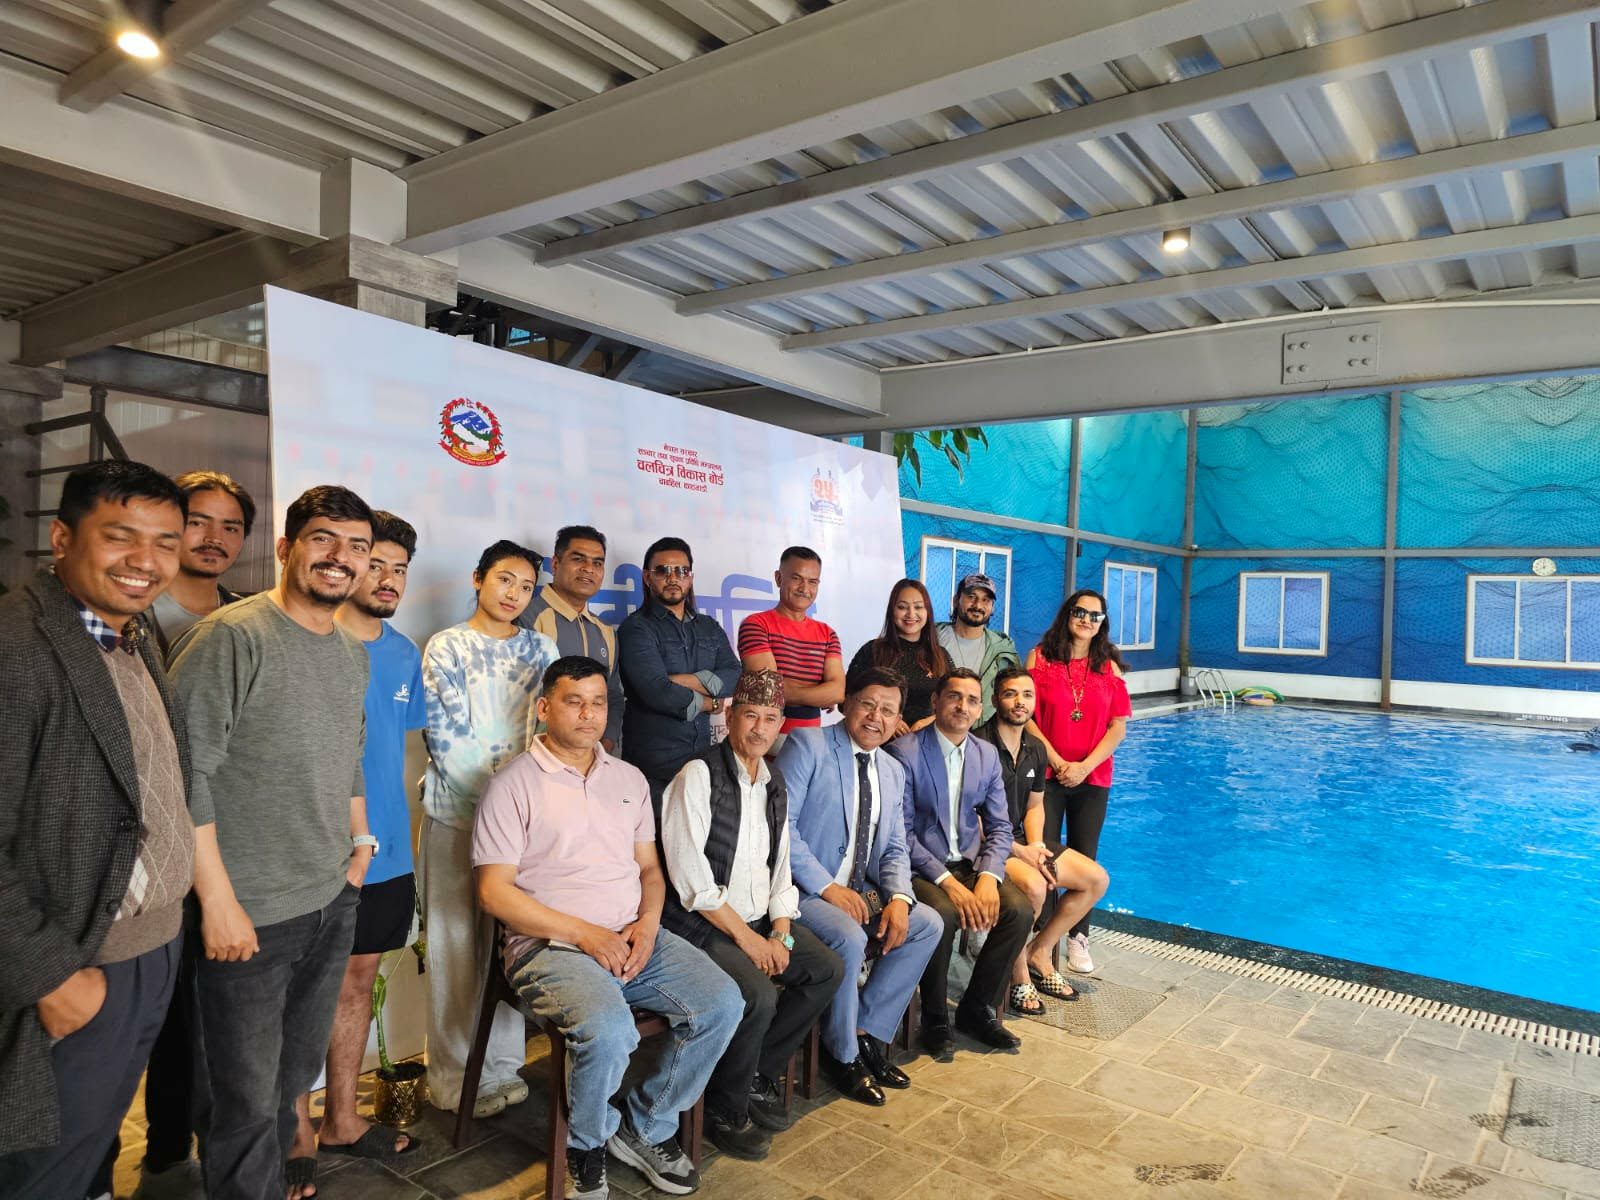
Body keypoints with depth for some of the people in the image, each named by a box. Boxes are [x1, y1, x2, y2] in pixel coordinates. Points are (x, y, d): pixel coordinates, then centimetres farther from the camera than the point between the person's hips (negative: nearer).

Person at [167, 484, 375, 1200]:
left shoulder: (353, 653, 9)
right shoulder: (232, 637, -15)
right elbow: (185, 771, -18)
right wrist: (217, 900, -18)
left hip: (334, 901, 7)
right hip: (249, 915, -7)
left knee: (298, 1072, 22)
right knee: (246, 1096, 8)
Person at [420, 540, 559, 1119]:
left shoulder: (539, 649, 9)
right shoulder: (445, 648, -1)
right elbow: (446, 736, -8)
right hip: (456, 813, -3)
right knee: (454, 941, 3)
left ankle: (503, 1066, 18)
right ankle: (452, 1075, 15)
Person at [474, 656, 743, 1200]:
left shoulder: (628, 778, 15)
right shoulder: (514, 784, -4)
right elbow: (494, 891, -9)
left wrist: (648, 922, -4)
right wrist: (584, 934, -15)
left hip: (635, 937, 6)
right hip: (551, 946, -5)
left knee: (723, 1004, -14)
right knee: (609, 1029, -32)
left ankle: (646, 1126, 10)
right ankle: (586, 1146, 3)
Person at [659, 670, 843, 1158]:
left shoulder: (774, 783, 10)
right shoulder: (699, 775, -14)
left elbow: (779, 867, 13)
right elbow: (691, 879, -19)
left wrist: (781, 933, -2)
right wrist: (746, 937, -16)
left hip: (758, 920, 8)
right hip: (703, 928, -8)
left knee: (827, 970, -3)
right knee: (759, 995, -26)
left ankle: (758, 1076, 13)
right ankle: (725, 1112, 0)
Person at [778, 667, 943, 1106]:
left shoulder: (893, 772, 13)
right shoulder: (808, 745, -9)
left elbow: (894, 849, 13)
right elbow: (780, 824, -17)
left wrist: (899, 897, -9)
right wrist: (827, 886, -21)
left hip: (860, 891, 7)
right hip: (804, 889, -7)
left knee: (927, 924, -8)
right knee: (849, 937, -30)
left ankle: (867, 1032, 3)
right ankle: (843, 1054, -5)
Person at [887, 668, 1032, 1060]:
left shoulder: (987, 755, 7)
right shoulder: (904, 752, -11)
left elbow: (999, 826, 7)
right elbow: (902, 833, -14)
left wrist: (988, 877, -12)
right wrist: (948, 883, -22)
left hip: (970, 864, 5)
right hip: (921, 867, -5)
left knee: (1020, 910, -18)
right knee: (942, 915, -32)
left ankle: (977, 1009, 4)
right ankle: (935, 1020, -6)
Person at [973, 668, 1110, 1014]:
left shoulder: (1036, 749, 9)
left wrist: (1036, 847, -2)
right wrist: (1020, 853, -20)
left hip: (1021, 840, 9)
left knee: (1097, 879, 2)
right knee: (1033, 884, -35)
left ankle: (1039, 953, 13)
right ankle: (1018, 975, -10)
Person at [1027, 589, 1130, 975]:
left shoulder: (1109, 667, 6)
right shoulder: (1040, 657, -1)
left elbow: (1118, 727, 2)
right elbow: (1027, 716, -7)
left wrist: (1084, 766, -10)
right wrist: (1057, 762, -13)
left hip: (1092, 778, 2)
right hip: (1047, 773, -2)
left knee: (1084, 859, 9)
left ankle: (1078, 938, 22)